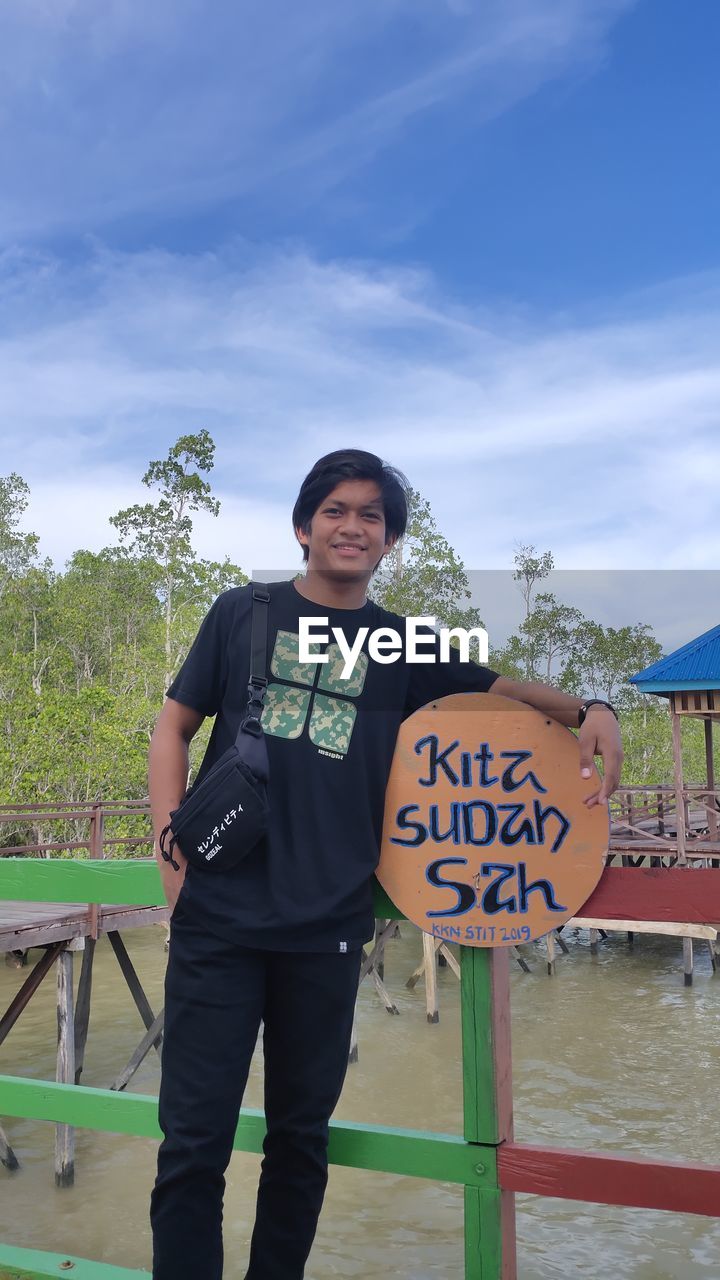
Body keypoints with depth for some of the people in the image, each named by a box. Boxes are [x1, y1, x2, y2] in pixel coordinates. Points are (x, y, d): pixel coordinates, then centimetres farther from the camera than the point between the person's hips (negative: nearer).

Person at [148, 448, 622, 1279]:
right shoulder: (244, 612, 5)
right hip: (217, 920, -1)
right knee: (195, 1138, 3)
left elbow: (503, 689, 15)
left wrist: (591, 712, -5)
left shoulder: (403, 647, 8)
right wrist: (174, 846, -4)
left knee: (301, 1134, 16)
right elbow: (174, 727, 7)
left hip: (327, 930, 2)